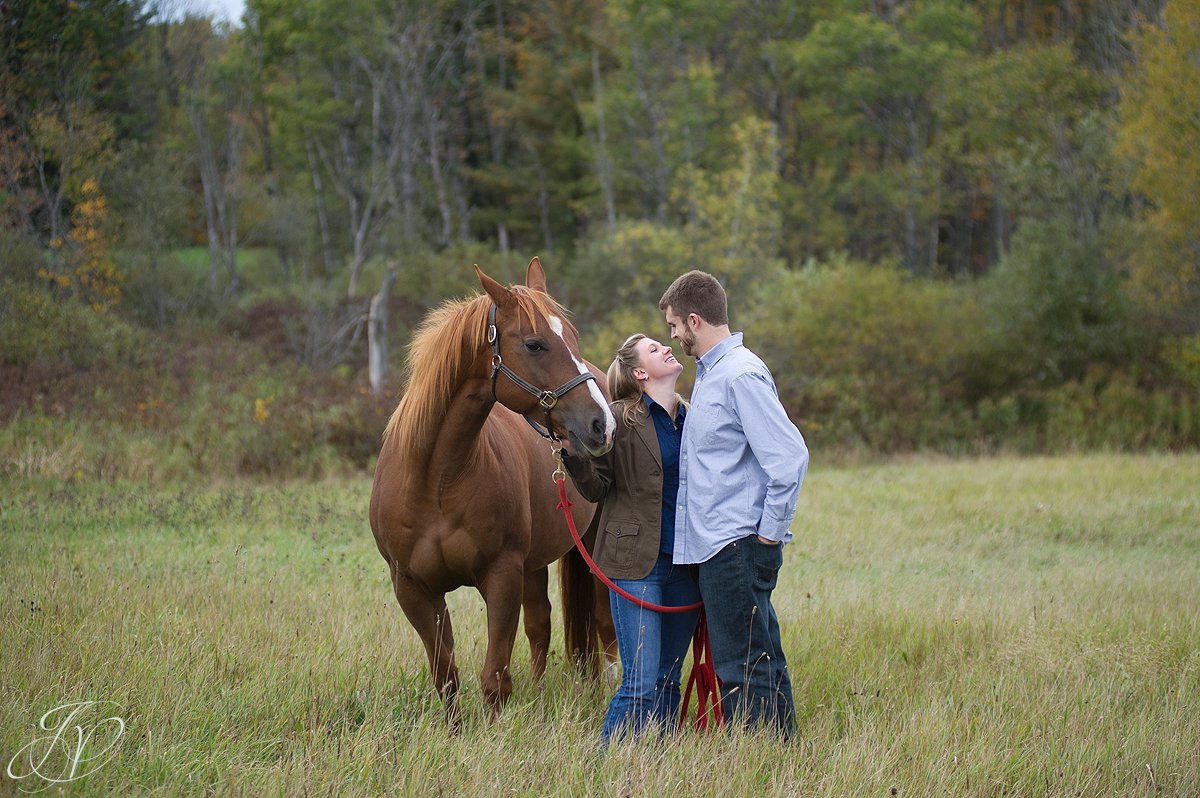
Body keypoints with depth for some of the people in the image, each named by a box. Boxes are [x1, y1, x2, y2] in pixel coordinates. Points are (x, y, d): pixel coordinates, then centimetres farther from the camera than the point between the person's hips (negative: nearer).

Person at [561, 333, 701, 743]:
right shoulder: (619, 419, -4)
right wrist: (572, 451, -21)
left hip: (684, 564, 6)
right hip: (637, 563, -6)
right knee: (641, 684, -10)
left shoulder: (690, 417, 12)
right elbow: (596, 488, -5)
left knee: (668, 682, 9)